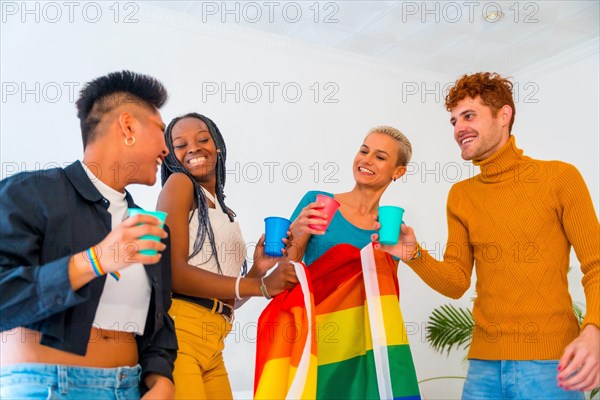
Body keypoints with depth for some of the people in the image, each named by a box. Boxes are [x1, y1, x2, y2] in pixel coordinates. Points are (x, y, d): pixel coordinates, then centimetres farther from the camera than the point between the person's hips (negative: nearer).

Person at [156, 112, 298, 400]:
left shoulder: (227, 214, 19)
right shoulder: (179, 183, -2)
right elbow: (173, 271, -14)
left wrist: (258, 269, 1)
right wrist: (260, 286, -16)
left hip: (213, 343, 7)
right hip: (176, 331, -7)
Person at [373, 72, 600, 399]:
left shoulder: (559, 177, -3)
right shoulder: (460, 196, 9)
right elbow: (455, 283, 7)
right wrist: (413, 255, -12)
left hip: (550, 363, -3)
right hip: (485, 364, 4)